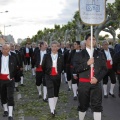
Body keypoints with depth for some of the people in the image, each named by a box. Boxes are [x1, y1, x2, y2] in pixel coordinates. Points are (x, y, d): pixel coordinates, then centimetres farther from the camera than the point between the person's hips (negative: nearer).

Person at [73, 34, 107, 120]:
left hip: (96, 83, 1)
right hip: (84, 83, -1)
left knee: (97, 106, 0)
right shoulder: (79, 54, 4)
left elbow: (104, 69, 4)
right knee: (83, 105, 10)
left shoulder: (100, 54, 10)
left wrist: (97, 78, -11)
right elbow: (76, 69, -6)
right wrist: (87, 63, -18)